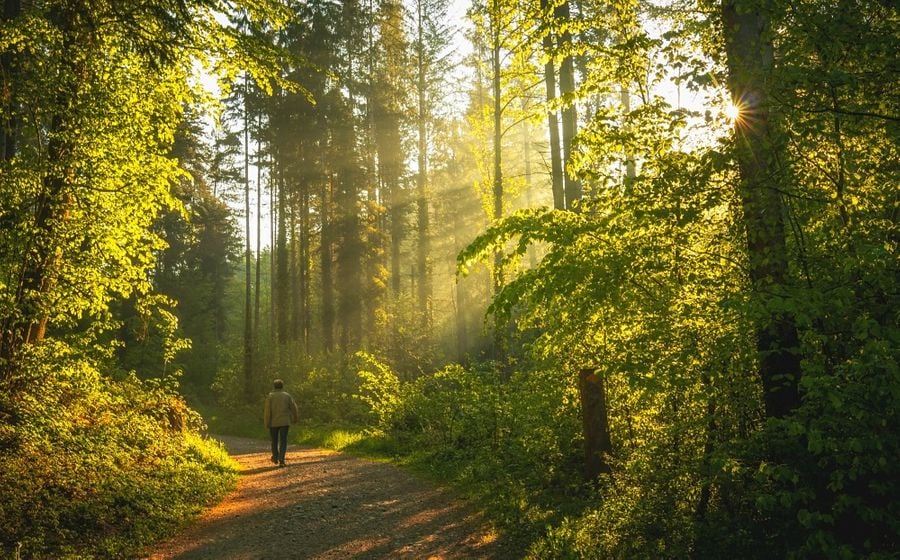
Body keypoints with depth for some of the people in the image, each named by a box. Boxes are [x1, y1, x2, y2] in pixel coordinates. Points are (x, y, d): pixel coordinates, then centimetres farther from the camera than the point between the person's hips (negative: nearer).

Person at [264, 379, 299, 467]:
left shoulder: (270, 396, -5)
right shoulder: (287, 396, 0)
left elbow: (267, 411, -11)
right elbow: (294, 408, 2)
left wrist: (267, 424, -7)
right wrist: (295, 419, 19)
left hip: (273, 422, 0)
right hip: (284, 422, 0)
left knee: (274, 440, 19)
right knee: (283, 441, 0)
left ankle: (275, 457, 34)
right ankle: (281, 460, -14)